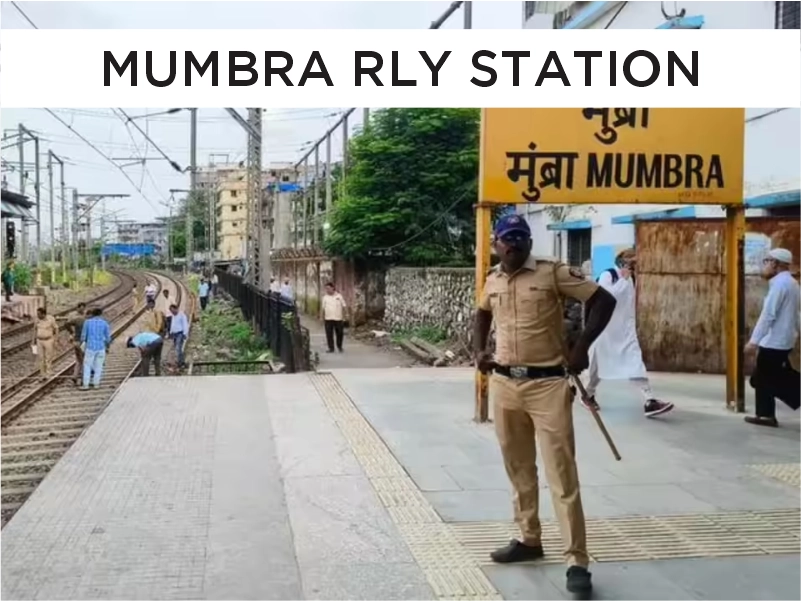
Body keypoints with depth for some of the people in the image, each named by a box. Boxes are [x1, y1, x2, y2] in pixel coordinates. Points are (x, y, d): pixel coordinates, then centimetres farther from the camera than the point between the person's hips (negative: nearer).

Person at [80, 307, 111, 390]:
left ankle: (85, 385, 3)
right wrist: (107, 347, 15)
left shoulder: (87, 322, -3)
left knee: (87, 366, 6)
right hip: (101, 347, 1)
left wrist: (82, 343, 17)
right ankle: (96, 384, 14)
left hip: (90, 347, -1)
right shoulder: (105, 323, -2)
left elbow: (83, 335, 0)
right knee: (98, 366, 11)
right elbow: (108, 337, 1)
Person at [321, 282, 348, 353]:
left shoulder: (339, 296, 3)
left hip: (338, 318, -1)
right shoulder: (325, 297, 7)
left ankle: (339, 347, 23)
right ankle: (331, 348, 4)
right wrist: (322, 317, 1)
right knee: (329, 334, -3)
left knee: (339, 334, 5)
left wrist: (343, 316, -1)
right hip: (328, 319, 1)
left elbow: (344, 306, 5)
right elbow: (322, 308, 6)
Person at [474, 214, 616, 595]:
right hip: (504, 384, 6)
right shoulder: (492, 281, 9)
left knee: (561, 474, -6)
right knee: (518, 468, 16)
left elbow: (603, 301, -7)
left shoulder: (553, 272, -7)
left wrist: (581, 348, -13)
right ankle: (529, 539, 31)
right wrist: (479, 350, 14)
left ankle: (577, 561, -2)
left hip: (547, 384, -6)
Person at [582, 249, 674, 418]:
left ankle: (649, 401, -12)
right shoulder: (607, 275, -14)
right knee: (599, 363, 9)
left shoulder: (630, 279, 8)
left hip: (625, 329, 6)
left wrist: (633, 324, 16)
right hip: (606, 329, -6)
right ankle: (588, 395, 31)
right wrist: (623, 279, -24)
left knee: (635, 362, -6)